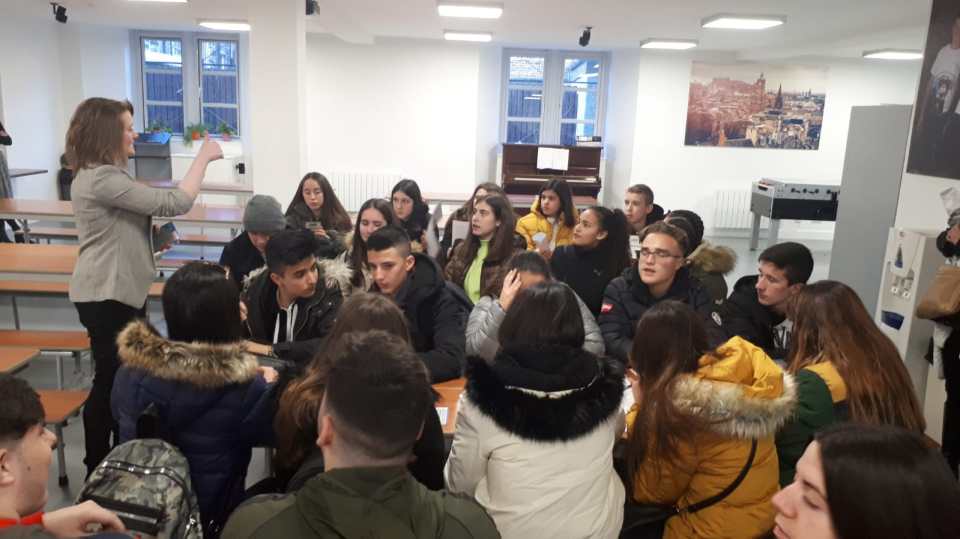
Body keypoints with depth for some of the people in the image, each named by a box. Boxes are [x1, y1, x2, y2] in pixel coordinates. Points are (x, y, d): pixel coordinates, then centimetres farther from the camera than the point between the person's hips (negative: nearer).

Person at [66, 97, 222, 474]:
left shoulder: (104, 175, 14)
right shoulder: (100, 179, -21)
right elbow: (173, 204, -25)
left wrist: (154, 240, 8)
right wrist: (203, 157, -16)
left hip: (122, 291, 10)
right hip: (106, 296, -10)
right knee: (110, 380, 0)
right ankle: (97, 470, 15)